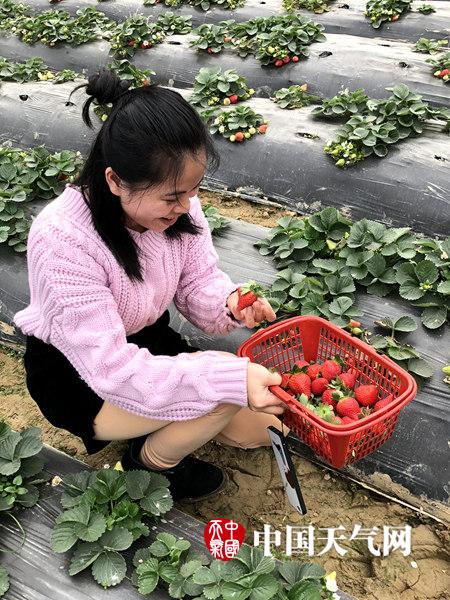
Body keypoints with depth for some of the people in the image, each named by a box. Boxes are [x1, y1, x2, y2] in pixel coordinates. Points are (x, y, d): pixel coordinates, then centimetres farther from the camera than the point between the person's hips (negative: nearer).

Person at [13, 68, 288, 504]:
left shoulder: (176, 202, -17)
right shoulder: (62, 240, -35)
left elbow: (198, 281, -5)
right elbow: (114, 370, -35)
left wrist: (229, 302, -29)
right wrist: (234, 378, -42)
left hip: (148, 340, 6)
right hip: (76, 377, -6)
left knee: (259, 426, 3)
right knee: (226, 390, -27)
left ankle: (155, 419, 20)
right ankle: (149, 462, 3)